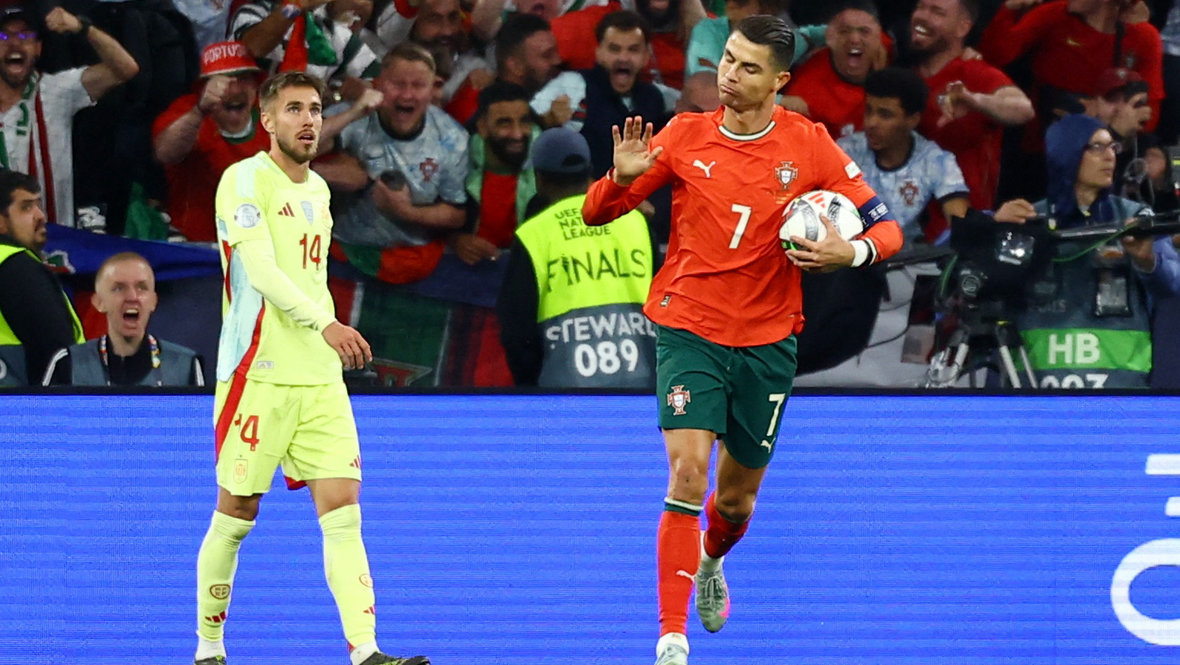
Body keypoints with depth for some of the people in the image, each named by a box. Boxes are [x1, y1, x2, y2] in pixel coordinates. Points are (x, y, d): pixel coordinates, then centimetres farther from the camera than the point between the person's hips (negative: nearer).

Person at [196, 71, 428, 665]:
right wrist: (325, 323, -30)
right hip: (257, 375, -6)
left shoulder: (318, 191, 16)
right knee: (236, 514, 2)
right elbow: (261, 270, -19)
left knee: (342, 510, -7)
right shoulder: (245, 180, -7)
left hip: (320, 377, 6)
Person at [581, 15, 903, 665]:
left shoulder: (809, 145, -5)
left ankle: (711, 563, 50)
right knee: (688, 472, -20)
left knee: (736, 497, 13)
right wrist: (621, 178, -20)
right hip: (688, 328, -2)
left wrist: (850, 251, -24)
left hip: (767, 341, 2)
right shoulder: (685, 136, -3)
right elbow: (596, 213, 2)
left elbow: (885, 227, -2)